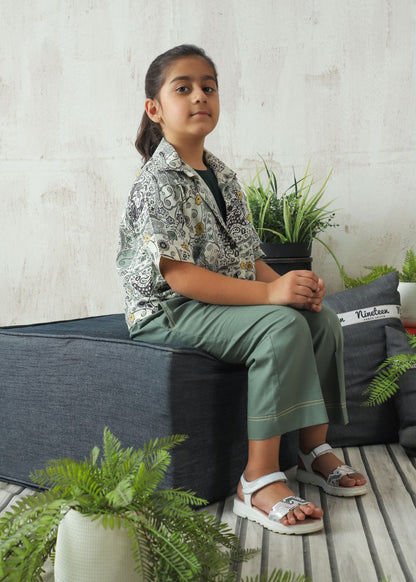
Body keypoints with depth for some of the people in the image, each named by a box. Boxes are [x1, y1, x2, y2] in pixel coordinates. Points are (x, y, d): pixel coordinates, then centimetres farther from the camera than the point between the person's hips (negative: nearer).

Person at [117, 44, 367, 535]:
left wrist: (291, 284, -10)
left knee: (323, 320, -5)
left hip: (228, 304, 9)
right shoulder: (159, 181, -14)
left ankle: (314, 449, 6)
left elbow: (248, 256, 12)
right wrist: (271, 293, -28)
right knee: (281, 326, -29)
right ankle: (258, 482, -26)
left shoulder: (224, 177, 14)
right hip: (167, 313, -8)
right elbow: (179, 277, -23)